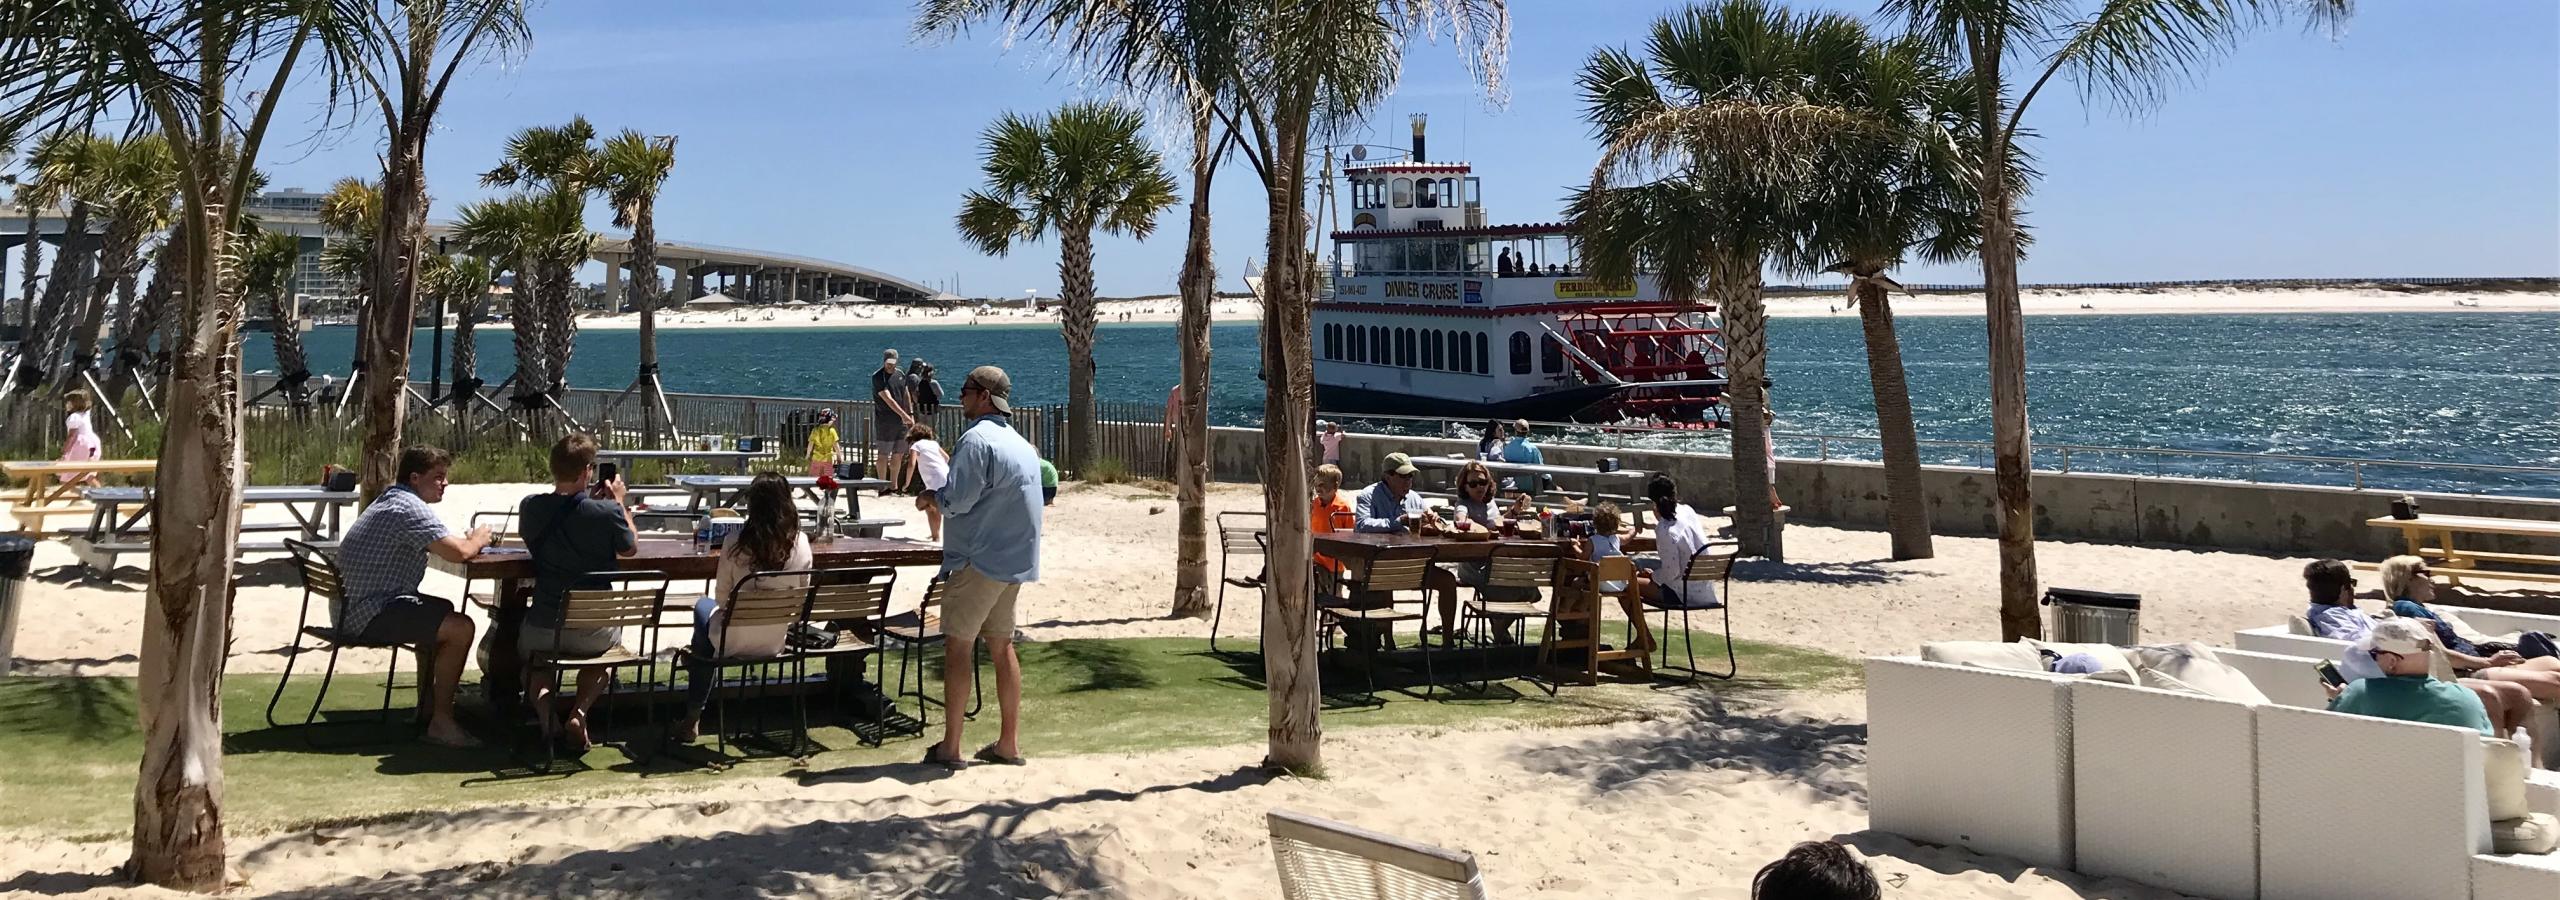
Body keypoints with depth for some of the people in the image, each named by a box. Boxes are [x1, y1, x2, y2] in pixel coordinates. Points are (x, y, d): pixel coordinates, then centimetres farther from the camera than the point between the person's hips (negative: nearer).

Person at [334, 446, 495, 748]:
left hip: (349, 607, 12)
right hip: (369, 613, -12)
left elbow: (444, 542, 25)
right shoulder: (410, 507, -17)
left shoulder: (390, 501, 18)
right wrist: (477, 540, -3)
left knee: (443, 610, 28)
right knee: (460, 627, -19)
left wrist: (471, 540, 7)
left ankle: (429, 701, 31)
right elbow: (458, 553, -25)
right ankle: (441, 721, -13)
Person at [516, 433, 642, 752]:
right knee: (610, 641, 36)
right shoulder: (607, 511, -16)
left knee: (526, 641, 37)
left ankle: (541, 697, 3)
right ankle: (579, 712, 7)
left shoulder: (530, 508, -8)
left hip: (544, 629, 1)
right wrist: (619, 502, 12)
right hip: (595, 634, -1)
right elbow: (631, 548, 3)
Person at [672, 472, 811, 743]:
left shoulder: (737, 542, -19)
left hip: (735, 643, -3)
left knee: (704, 607, 32)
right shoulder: (800, 543, -11)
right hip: (777, 642, 3)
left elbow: (722, 596, -8)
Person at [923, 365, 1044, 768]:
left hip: (978, 560, -9)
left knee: (958, 646, -2)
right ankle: (1009, 743, 14)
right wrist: (946, 494, 17)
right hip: (1015, 561, 9)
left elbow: (958, 501, -18)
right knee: (1001, 645, 12)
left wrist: (935, 494, 3)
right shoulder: (1021, 444, 15)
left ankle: (950, 746, 1)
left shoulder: (977, 439, -14)